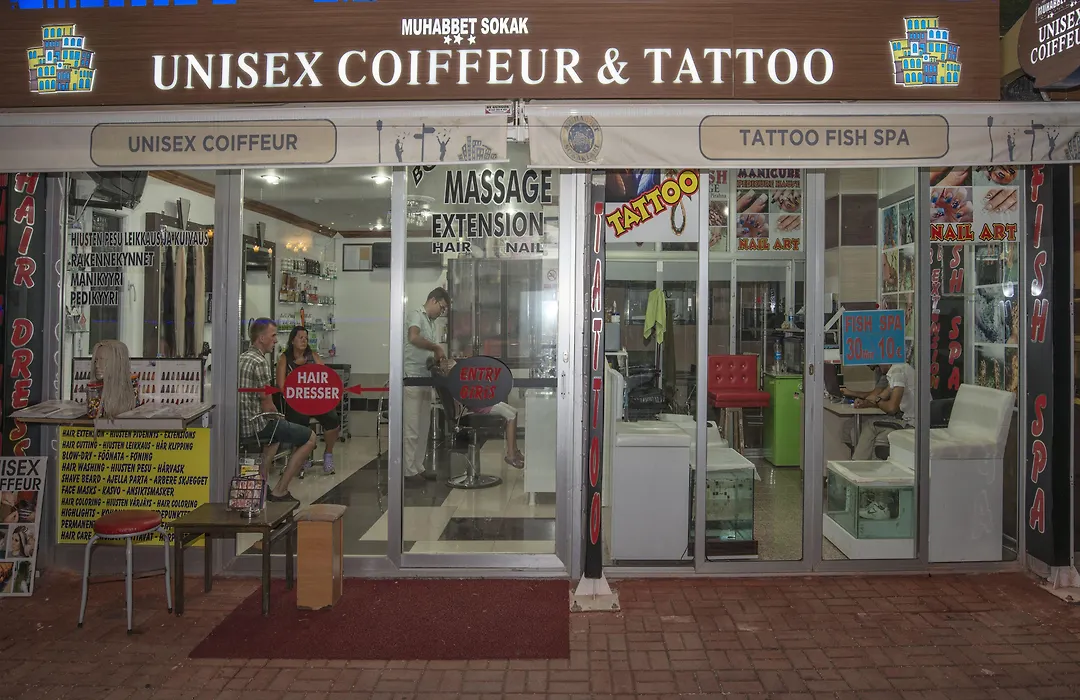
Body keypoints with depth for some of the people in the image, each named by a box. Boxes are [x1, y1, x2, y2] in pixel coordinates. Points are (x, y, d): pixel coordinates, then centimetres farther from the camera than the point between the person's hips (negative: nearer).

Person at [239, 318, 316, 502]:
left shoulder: (242, 357, 13)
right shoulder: (259, 362, -17)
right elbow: (267, 405, -17)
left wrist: (275, 419, 19)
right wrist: (278, 417, 4)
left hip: (240, 424, 10)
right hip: (256, 425, -10)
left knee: (276, 434, 39)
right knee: (310, 437, -2)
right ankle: (279, 491, 0)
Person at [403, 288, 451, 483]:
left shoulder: (430, 321, 19)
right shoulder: (416, 314, -8)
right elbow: (413, 338, -29)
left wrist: (437, 358, 4)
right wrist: (437, 347, -19)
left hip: (424, 379, 9)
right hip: (411, 378, -9)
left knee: (423, 427, 13)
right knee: (412, 428, -5)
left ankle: (418, 467, 21)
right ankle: (409, 471, 1)